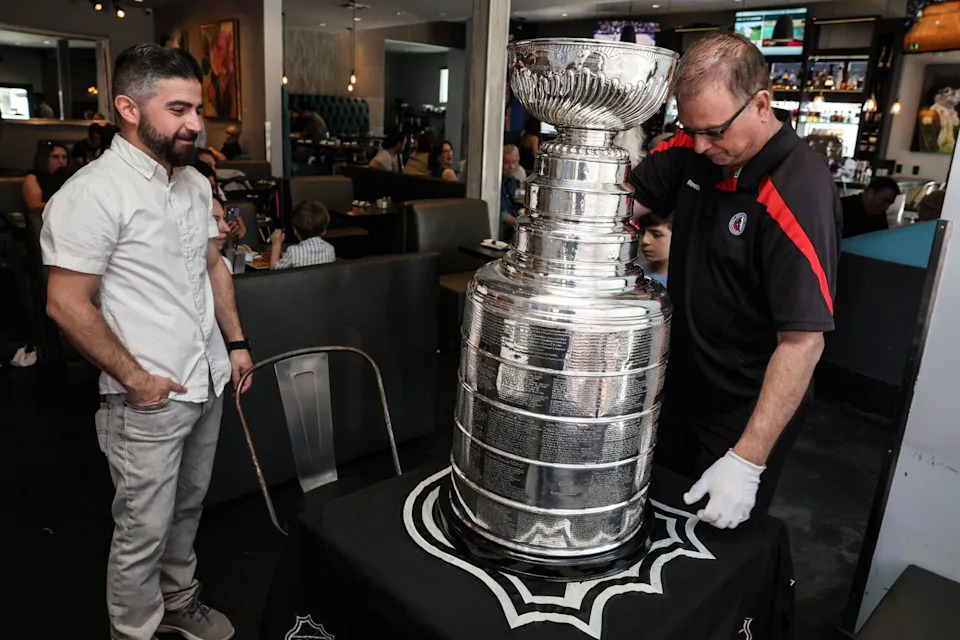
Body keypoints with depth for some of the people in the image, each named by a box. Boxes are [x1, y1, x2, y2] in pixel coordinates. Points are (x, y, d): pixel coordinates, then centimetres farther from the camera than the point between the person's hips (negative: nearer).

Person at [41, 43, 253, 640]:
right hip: (150, 398, -7)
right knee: (144, 532, 8)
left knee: (188, 507, 23)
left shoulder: (195, 182, 7)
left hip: (209, 383, 7)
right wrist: (135, 378, -15)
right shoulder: (93, 193, -18)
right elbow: (68, 304, -17)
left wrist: (237, 341, 12)